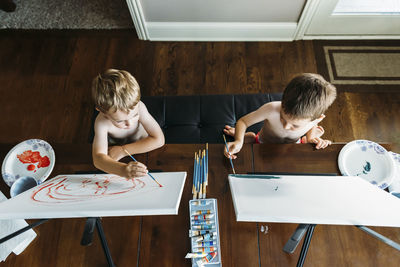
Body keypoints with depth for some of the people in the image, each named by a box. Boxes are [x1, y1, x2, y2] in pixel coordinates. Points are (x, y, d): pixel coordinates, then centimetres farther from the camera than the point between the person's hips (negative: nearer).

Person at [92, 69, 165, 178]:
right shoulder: (102, 122, -32)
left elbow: (159, 140, -33)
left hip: (141, 152, 1)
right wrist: (123, 170, -64)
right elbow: (98, 158, -43)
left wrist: (123, 151, -34)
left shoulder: (138, 107, -32)